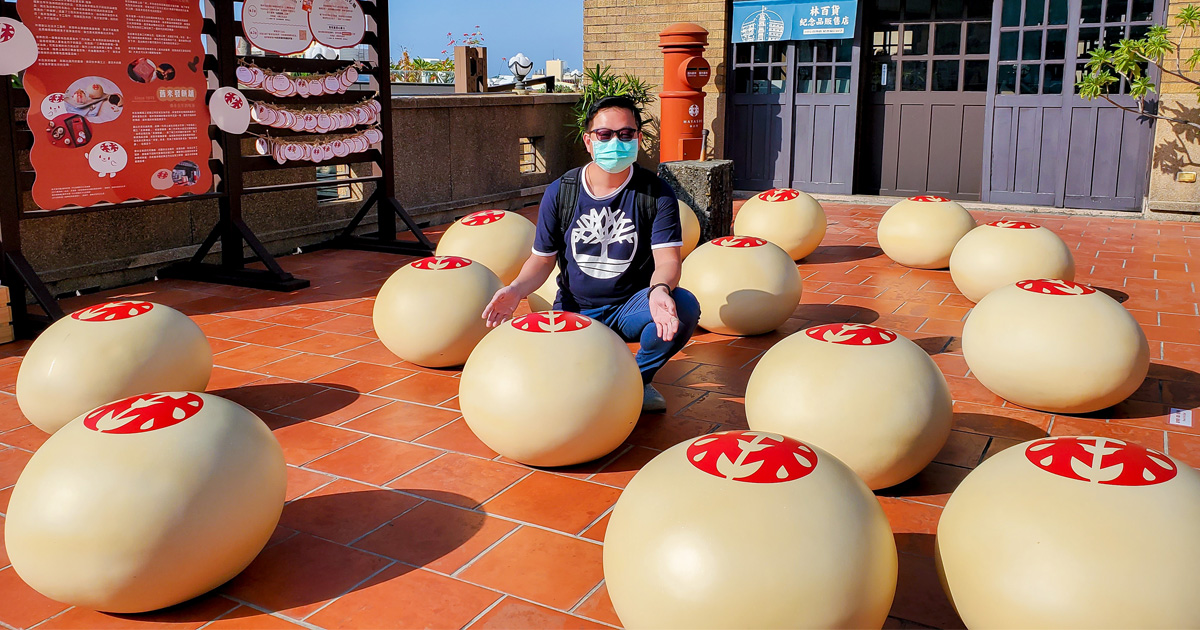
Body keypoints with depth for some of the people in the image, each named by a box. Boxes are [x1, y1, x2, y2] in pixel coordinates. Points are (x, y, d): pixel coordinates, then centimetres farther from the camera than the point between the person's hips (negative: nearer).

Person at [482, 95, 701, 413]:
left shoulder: (657, 193, -8)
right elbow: (543, 258, 2)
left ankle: (639, 377, -2)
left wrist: (660, 290, -41)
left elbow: (667, 258, -17)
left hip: (630, 308, 0)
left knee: (684, 306, -32)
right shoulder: (559, 193, -3)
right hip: (574, 311, 1)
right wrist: (516, 289, -20)